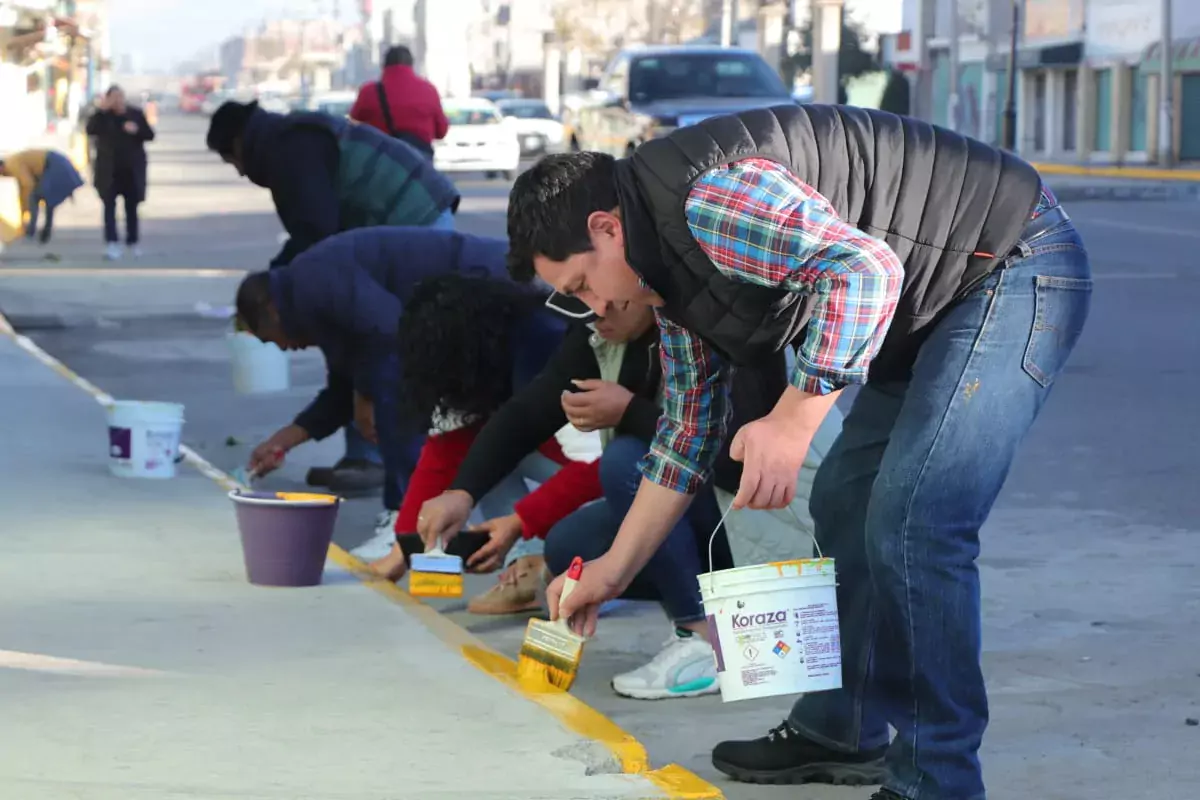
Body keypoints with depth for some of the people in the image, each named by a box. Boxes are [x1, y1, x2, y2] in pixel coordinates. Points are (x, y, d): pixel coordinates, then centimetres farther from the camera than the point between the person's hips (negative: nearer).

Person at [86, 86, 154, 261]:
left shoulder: (136, 114, 2)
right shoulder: (103, 116, -2)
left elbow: (150, 135, 2)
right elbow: (91, 130, -19)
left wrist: (137, 130, -17)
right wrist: (101, 111, -25)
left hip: (132, 169, 2)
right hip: (109, 169, -2)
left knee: (132, 207, 10)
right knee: (109, 205, -8)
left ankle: (133, 242, 23)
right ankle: (111, 244, -13)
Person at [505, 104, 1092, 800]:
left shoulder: (709, 198, -24)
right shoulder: (670, 268, 9)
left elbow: (866, 269, -34)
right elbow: (690, 428, 17)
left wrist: (795, 419, -34)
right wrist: (613, 573, 19)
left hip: (1016, 270, -11)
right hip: (932, 313, 11)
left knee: (910, 527, -17)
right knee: (845, 506, 15)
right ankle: (842, 733, 27)